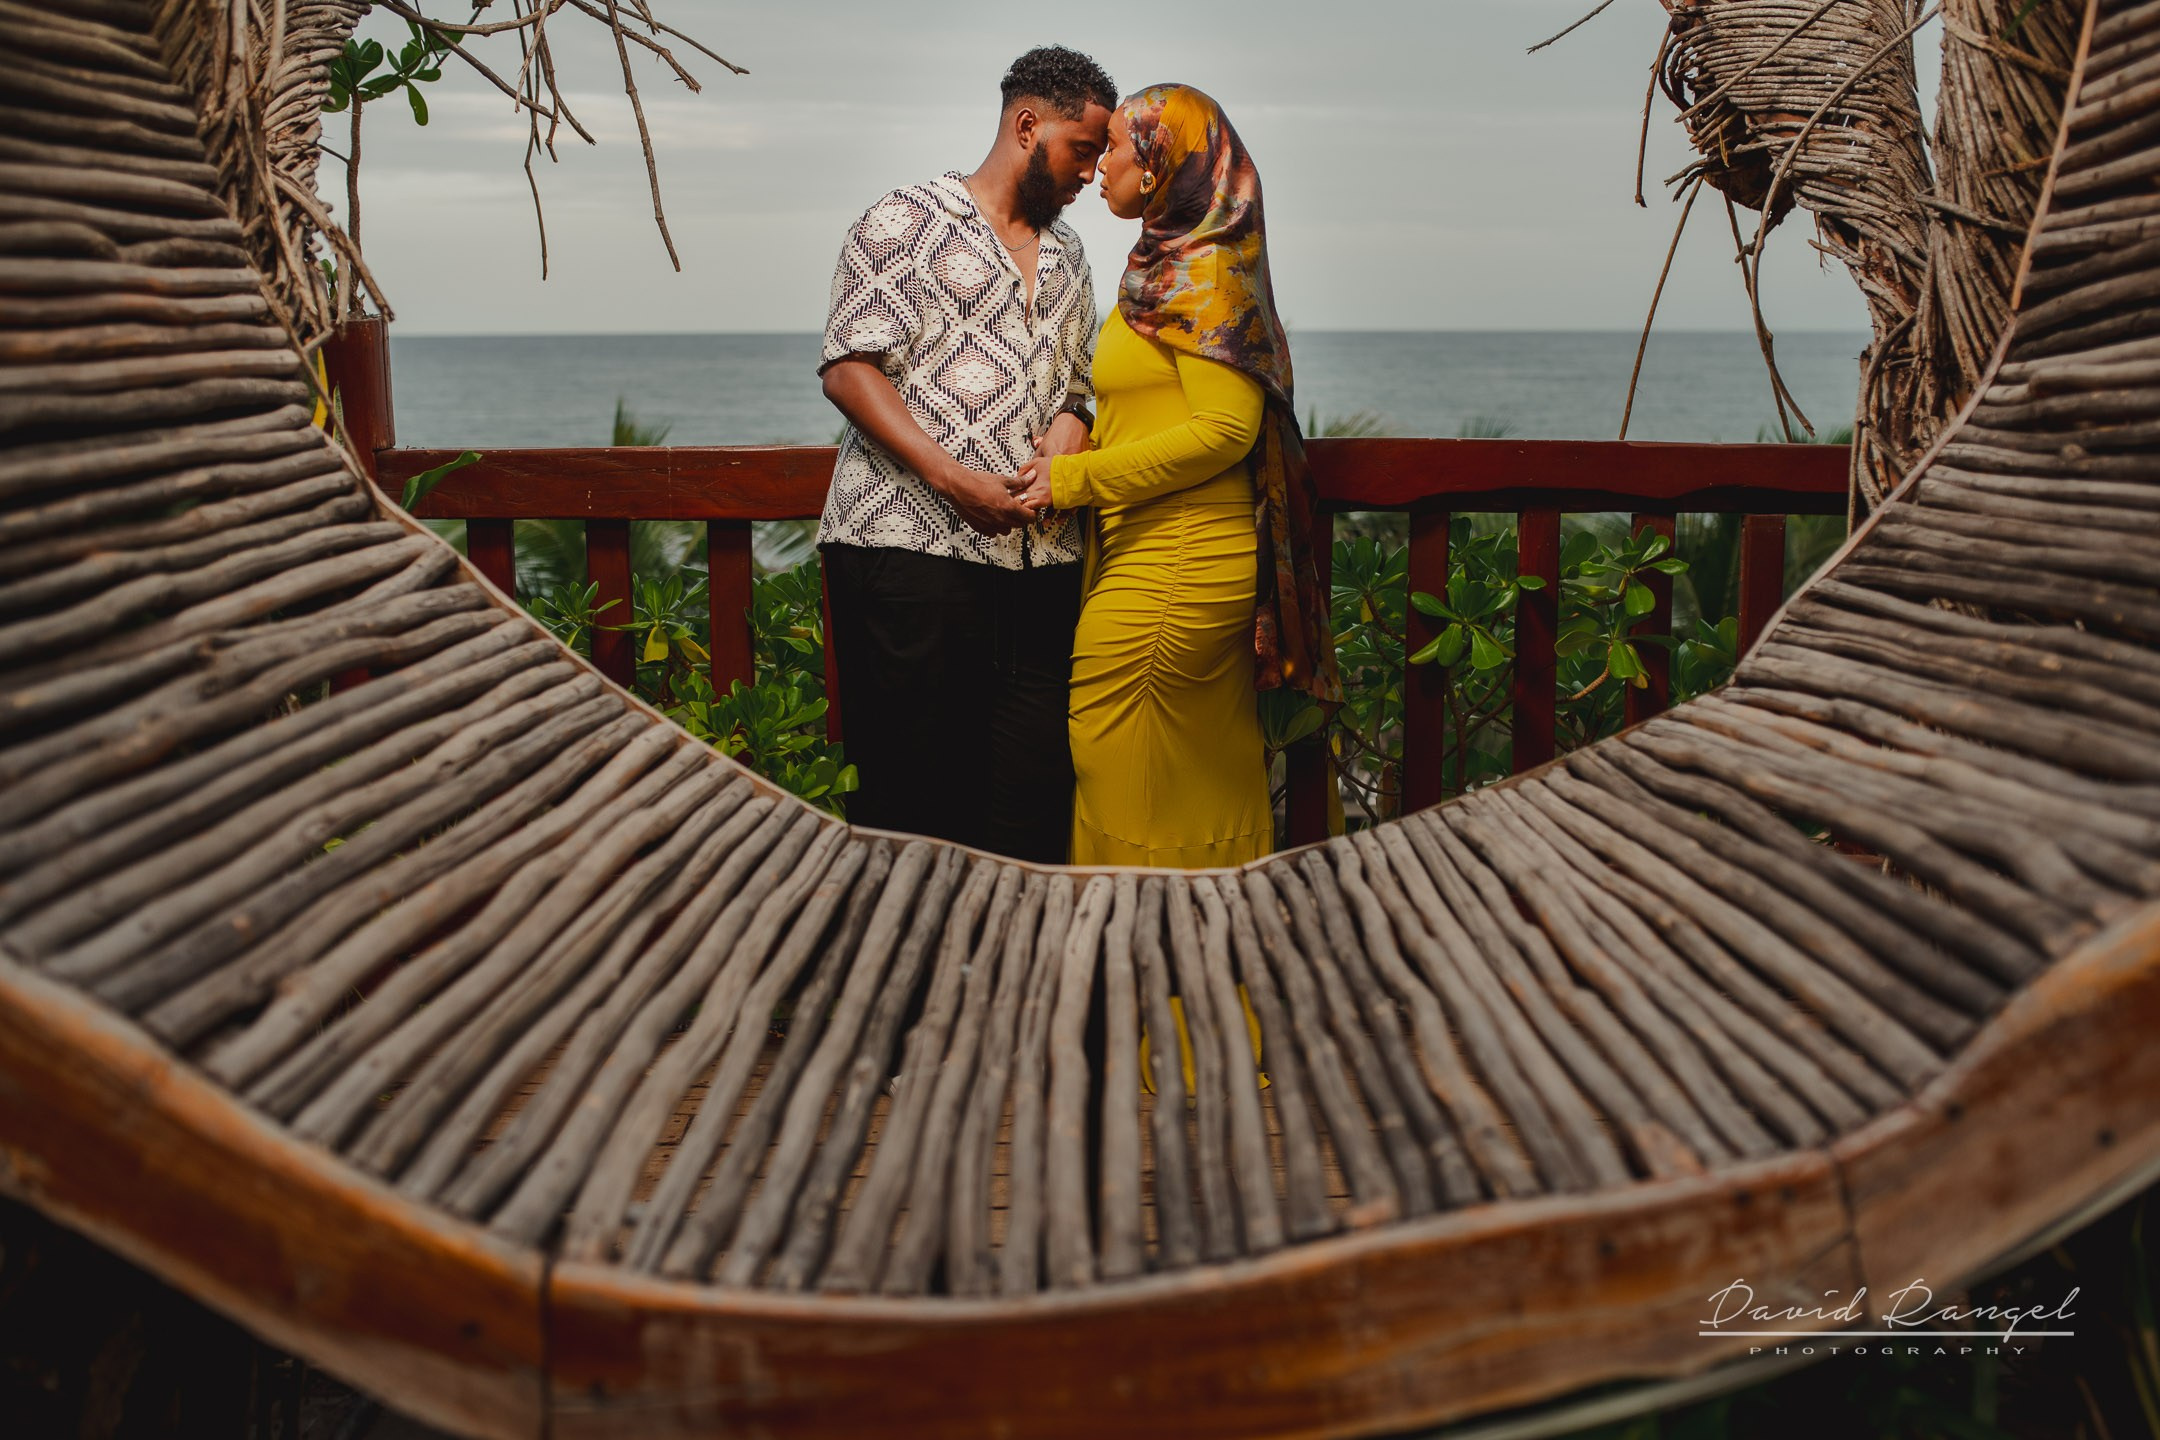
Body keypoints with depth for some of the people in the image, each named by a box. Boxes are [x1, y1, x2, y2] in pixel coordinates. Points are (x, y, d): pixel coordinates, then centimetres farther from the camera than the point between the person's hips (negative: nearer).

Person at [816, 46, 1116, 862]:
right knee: (913, 792, -5)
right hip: (913, 548, -6)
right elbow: (849, 367, -6)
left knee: (1033, 797, 3)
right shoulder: (907, 223, 3)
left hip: (1039, 562, 6)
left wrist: (1072, 421, 3)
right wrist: (954, 479, -17)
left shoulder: (1067, 257, 24)